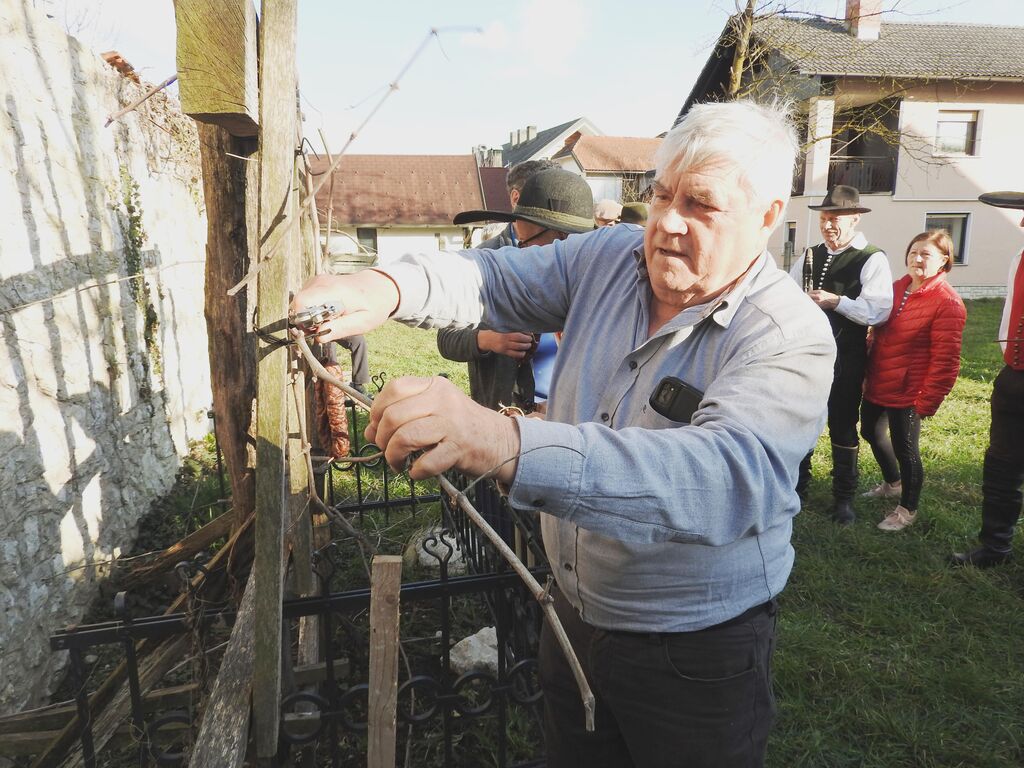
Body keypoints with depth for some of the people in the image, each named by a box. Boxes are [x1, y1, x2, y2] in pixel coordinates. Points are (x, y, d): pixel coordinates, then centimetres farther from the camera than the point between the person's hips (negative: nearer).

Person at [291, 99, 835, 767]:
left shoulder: (791, 340, -24)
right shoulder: (606, 258, -6)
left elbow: (726, 477, -40)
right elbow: (493, 279, -5)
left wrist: (508, 444, -55)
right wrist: (384, 288, -29)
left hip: (695, 656, -4)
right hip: (573, 613, 5)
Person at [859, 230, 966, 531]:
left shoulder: (947, 302, -16)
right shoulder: (896, 288, 6)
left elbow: (945, 360, -18)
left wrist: (926, 401, -18)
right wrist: (867, 372, 11)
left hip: (906, 391, -8)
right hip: (876, 384, 8)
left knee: (905, 449, 4)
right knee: (871, 433, 22)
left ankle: (907, 509, 26)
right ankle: (892, 483, 48)